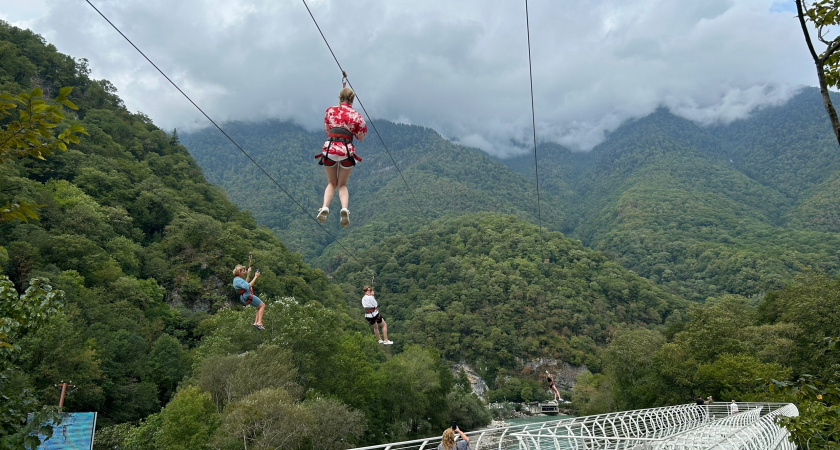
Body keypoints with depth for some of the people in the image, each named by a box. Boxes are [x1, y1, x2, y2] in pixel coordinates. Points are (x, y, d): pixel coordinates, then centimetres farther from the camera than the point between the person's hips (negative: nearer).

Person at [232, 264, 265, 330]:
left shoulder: (236, 279, 13)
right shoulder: (238, 280, -20)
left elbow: (245, 284, 30)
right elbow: (248, 286, -33)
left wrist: (248, 275, 27)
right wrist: (255, 277, -30)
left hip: (245, 297, 11)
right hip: (248, 296, -11)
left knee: (259, 307, 18)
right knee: (262, 305, -6)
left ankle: (256, 322, 9)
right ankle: (259, 322, -16)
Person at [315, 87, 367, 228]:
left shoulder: (330, 110, 9)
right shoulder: (356, 115, 5)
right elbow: (360, 137, 9)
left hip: (329, 149, 1)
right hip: (347, 151, -1)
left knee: (331, 183, 20)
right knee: (342, 185, 15)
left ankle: (325, 207, -6)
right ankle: (344, 208, -13)